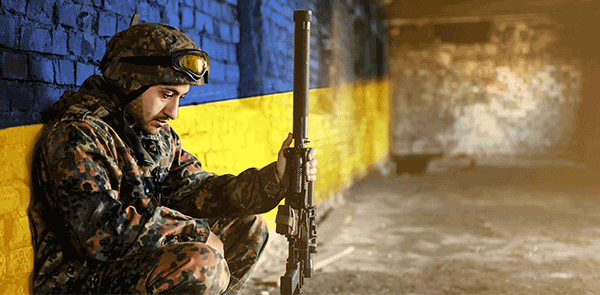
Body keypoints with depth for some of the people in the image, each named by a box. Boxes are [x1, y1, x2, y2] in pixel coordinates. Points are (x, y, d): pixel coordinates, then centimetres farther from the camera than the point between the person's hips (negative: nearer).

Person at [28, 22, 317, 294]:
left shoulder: (158, 132, 8)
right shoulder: (77, 134, -20)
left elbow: (197, 192, 5)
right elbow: (103, 232, -29)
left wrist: (275, 176, -10)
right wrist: (198, 232, -20)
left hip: (138, 257, 9)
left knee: (248, 228, 11)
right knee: (199, 264, -33)